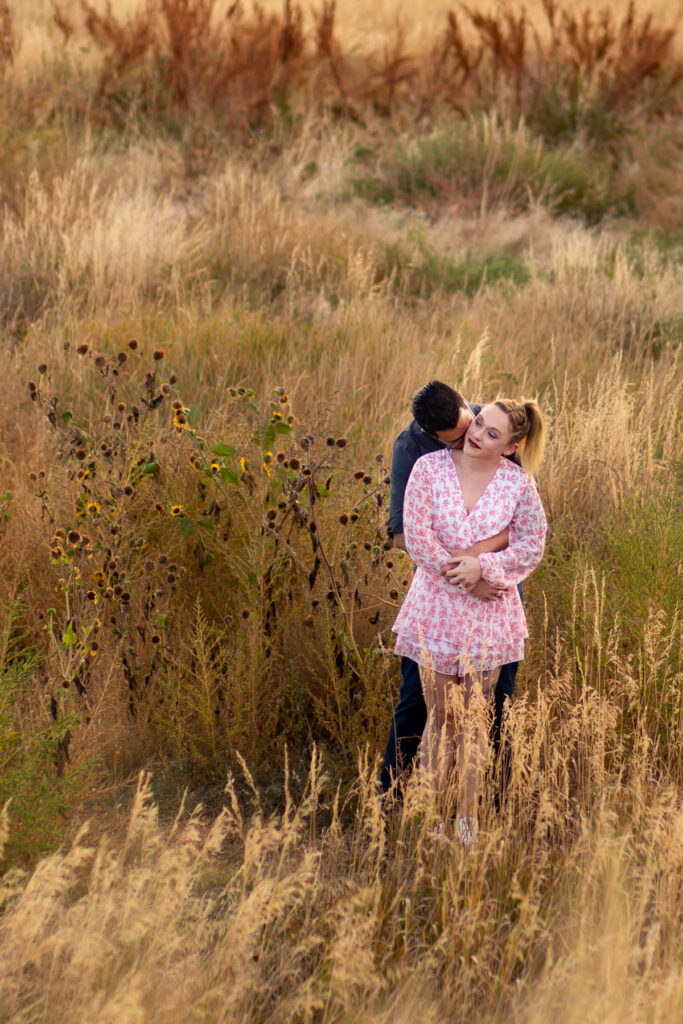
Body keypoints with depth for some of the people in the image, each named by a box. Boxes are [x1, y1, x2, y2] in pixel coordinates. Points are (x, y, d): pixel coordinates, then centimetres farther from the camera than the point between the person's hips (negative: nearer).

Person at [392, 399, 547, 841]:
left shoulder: (519, 484, -4)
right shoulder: (430, 468, -5)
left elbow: (531, 546, -1)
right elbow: (416, 533, -10)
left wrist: (484, 566, -15)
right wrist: (456, 571, -15)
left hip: (489, 614, 0)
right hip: (436, 604, 0)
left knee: (473, 720, 7)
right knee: (439, 716, 5)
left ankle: (469, 816, 16)